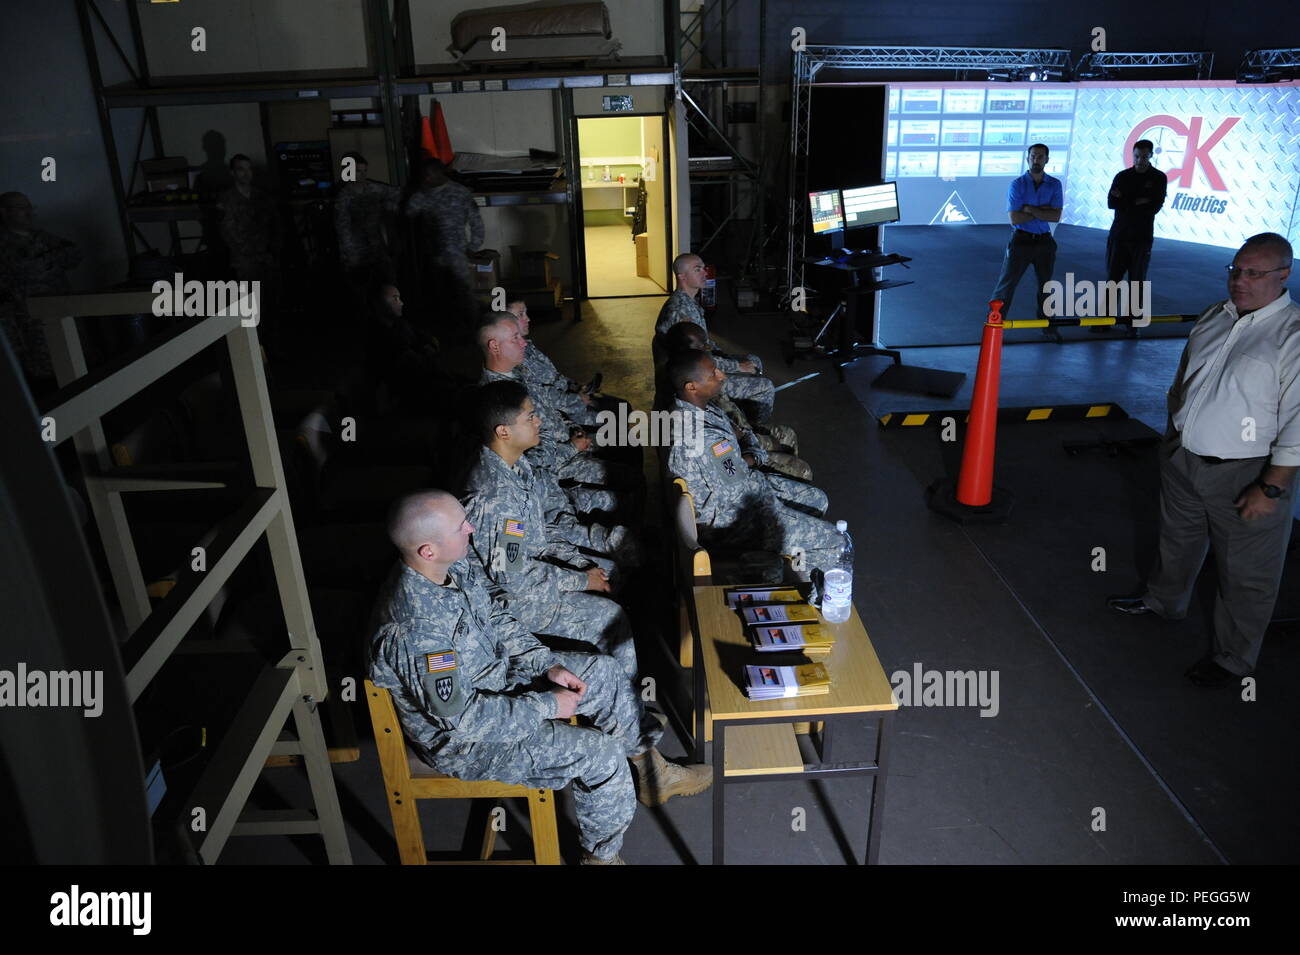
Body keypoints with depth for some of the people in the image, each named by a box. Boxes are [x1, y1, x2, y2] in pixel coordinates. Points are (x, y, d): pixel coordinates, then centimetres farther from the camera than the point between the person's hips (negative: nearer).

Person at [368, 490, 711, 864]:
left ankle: (651, 772, 31)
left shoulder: (454, 566, -11)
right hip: (460, 738, -9)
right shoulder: (413, 632, -37)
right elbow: (461, 717, -30)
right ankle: (602, 854, 11)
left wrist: (546, 664, -4)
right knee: (601, 753, -17)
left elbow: (495, 617, 6)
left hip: (496, 676, 9)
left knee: (601, 671, 11)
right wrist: (546, 706, -20)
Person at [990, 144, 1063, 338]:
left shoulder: (1054, 184, 2)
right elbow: (1015, 219, -15)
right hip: (1021, 240, -3)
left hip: (1045, 241, 3)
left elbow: (1056, 216, -10)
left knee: (1046, 285, 14)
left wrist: (1030, 209, -17)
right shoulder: (1017, 184, -7)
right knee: (1007, 284, -2)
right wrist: (1042, 211, -12)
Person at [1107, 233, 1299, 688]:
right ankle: (1163, 601, 52)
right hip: (1182, 459, 7)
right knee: (1178, 541, 27)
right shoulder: (1214, 317, 4)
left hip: (1244, 476, -7)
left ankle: (1233, 657, 26)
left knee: (1245, 574, 8)